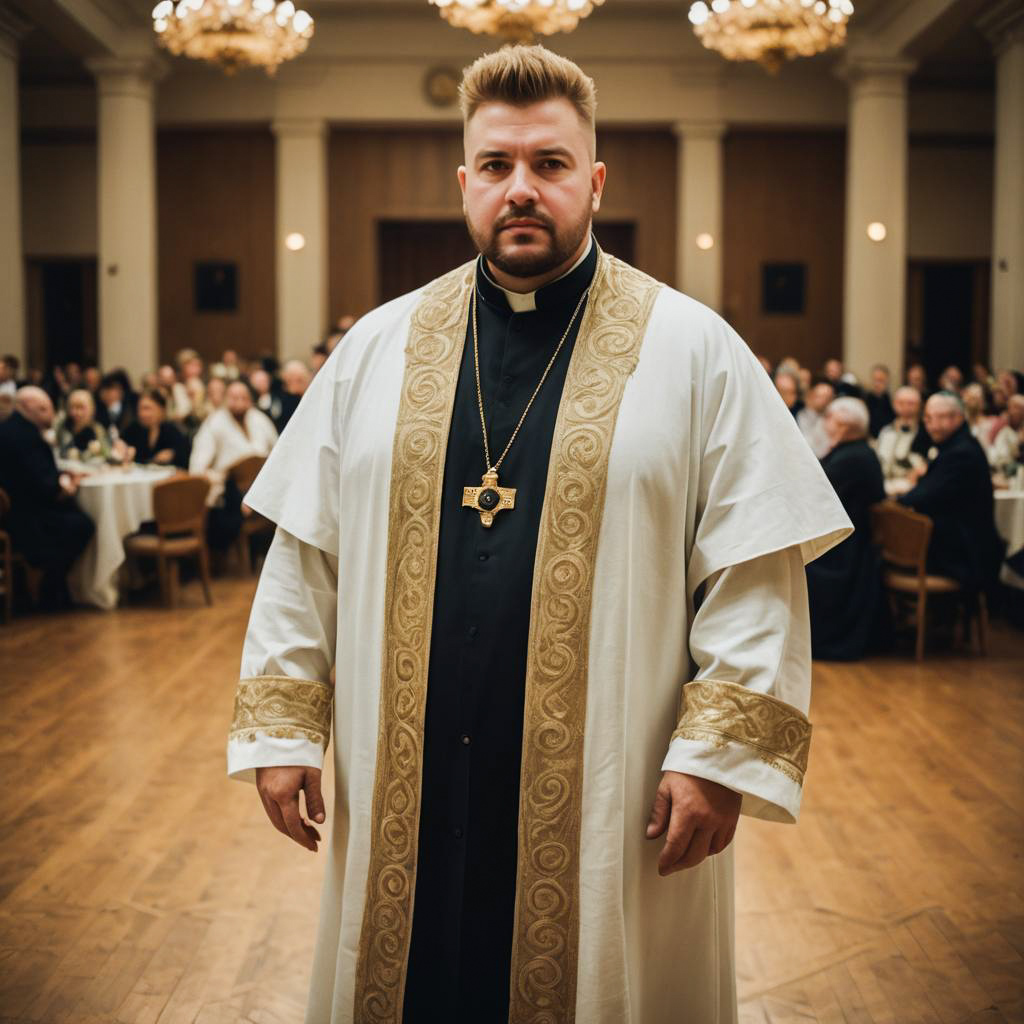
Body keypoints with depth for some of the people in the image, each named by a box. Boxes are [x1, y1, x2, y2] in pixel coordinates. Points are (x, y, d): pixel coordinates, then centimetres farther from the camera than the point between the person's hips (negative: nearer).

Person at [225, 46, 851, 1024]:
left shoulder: (696, 352, -3)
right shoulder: (377, 348, 5)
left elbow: (756, 575, -7)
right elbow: (305, 556, 7)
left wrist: (721, 754, -13)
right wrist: (281, 724, 2)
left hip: (608, 800, -2)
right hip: (406, 796, 3)